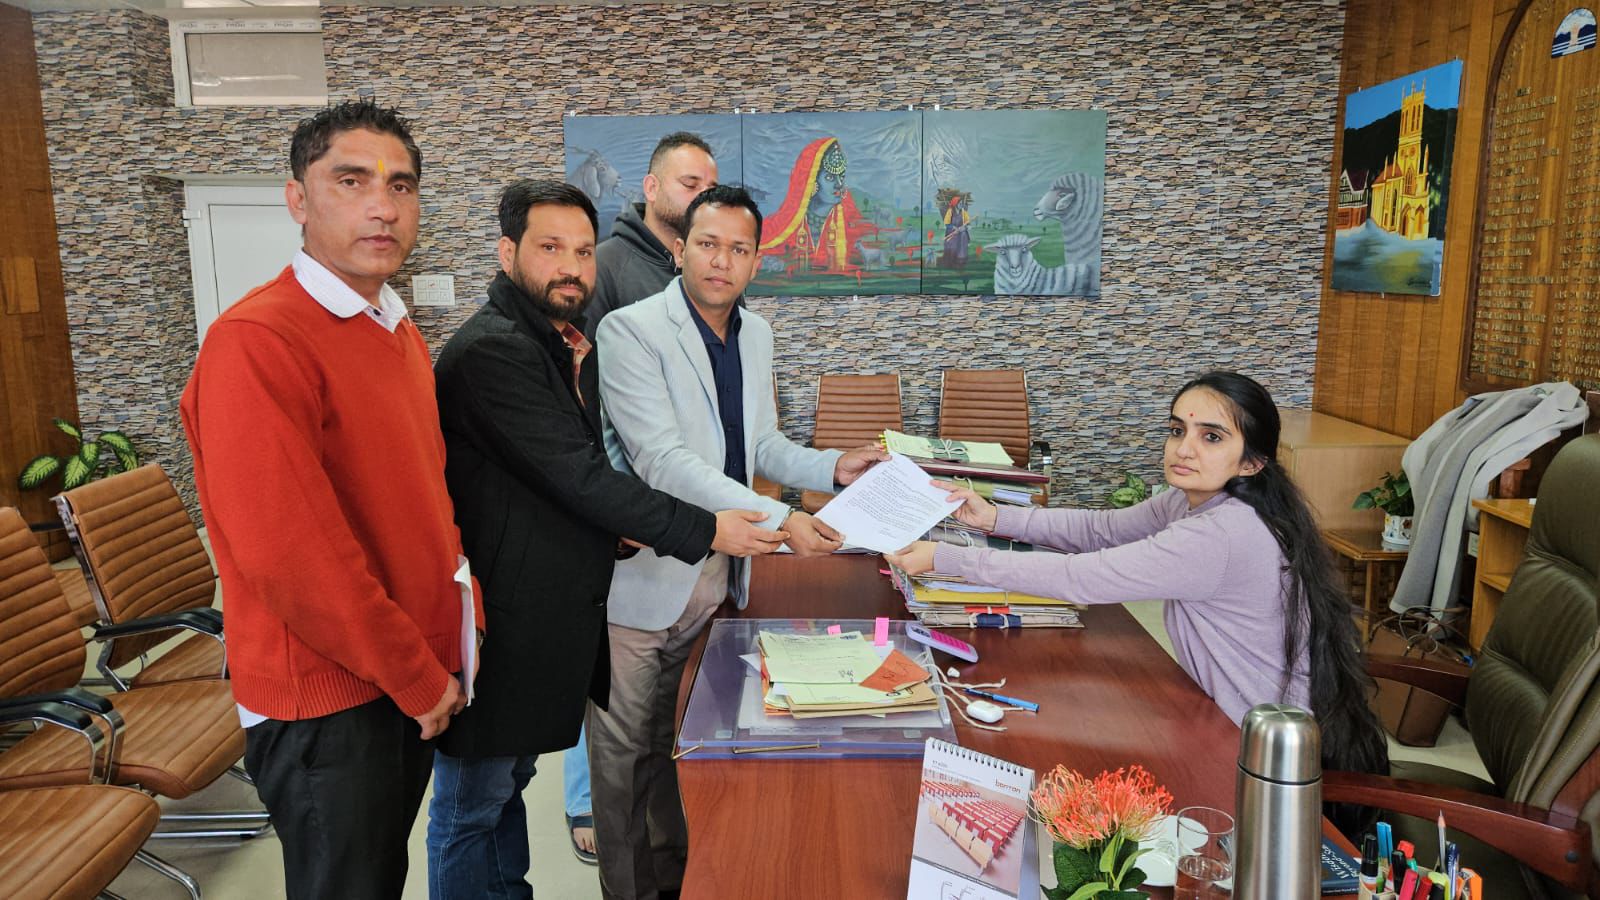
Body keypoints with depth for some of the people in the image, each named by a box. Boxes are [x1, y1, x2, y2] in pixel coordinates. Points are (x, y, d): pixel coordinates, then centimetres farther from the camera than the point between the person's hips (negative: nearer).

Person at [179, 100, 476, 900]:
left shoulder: (398, 332, 8)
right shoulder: (256, 342, -21)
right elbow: (287, 552, -25)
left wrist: (464, 618, 6)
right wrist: (419, 678, -16)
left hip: (413, 682, 8)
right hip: (327, 701, -8)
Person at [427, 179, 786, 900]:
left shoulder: (550, 343, 11)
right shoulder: (490, 351, -21)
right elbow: (580, 477, -24)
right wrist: (705, 532, -19)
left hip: (541, 614, 10)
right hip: (498, 620, -10)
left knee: (508, 777, 24)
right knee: (473, 805, 8)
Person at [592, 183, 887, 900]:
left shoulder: (755, 334, 8)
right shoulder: (630, 330, -15)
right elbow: (661, 458, -25)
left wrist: (831, 468, -1)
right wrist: (776, 520, -32)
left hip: (717, 573, 6)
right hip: (641, 578, -6)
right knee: (627, 752, 9)